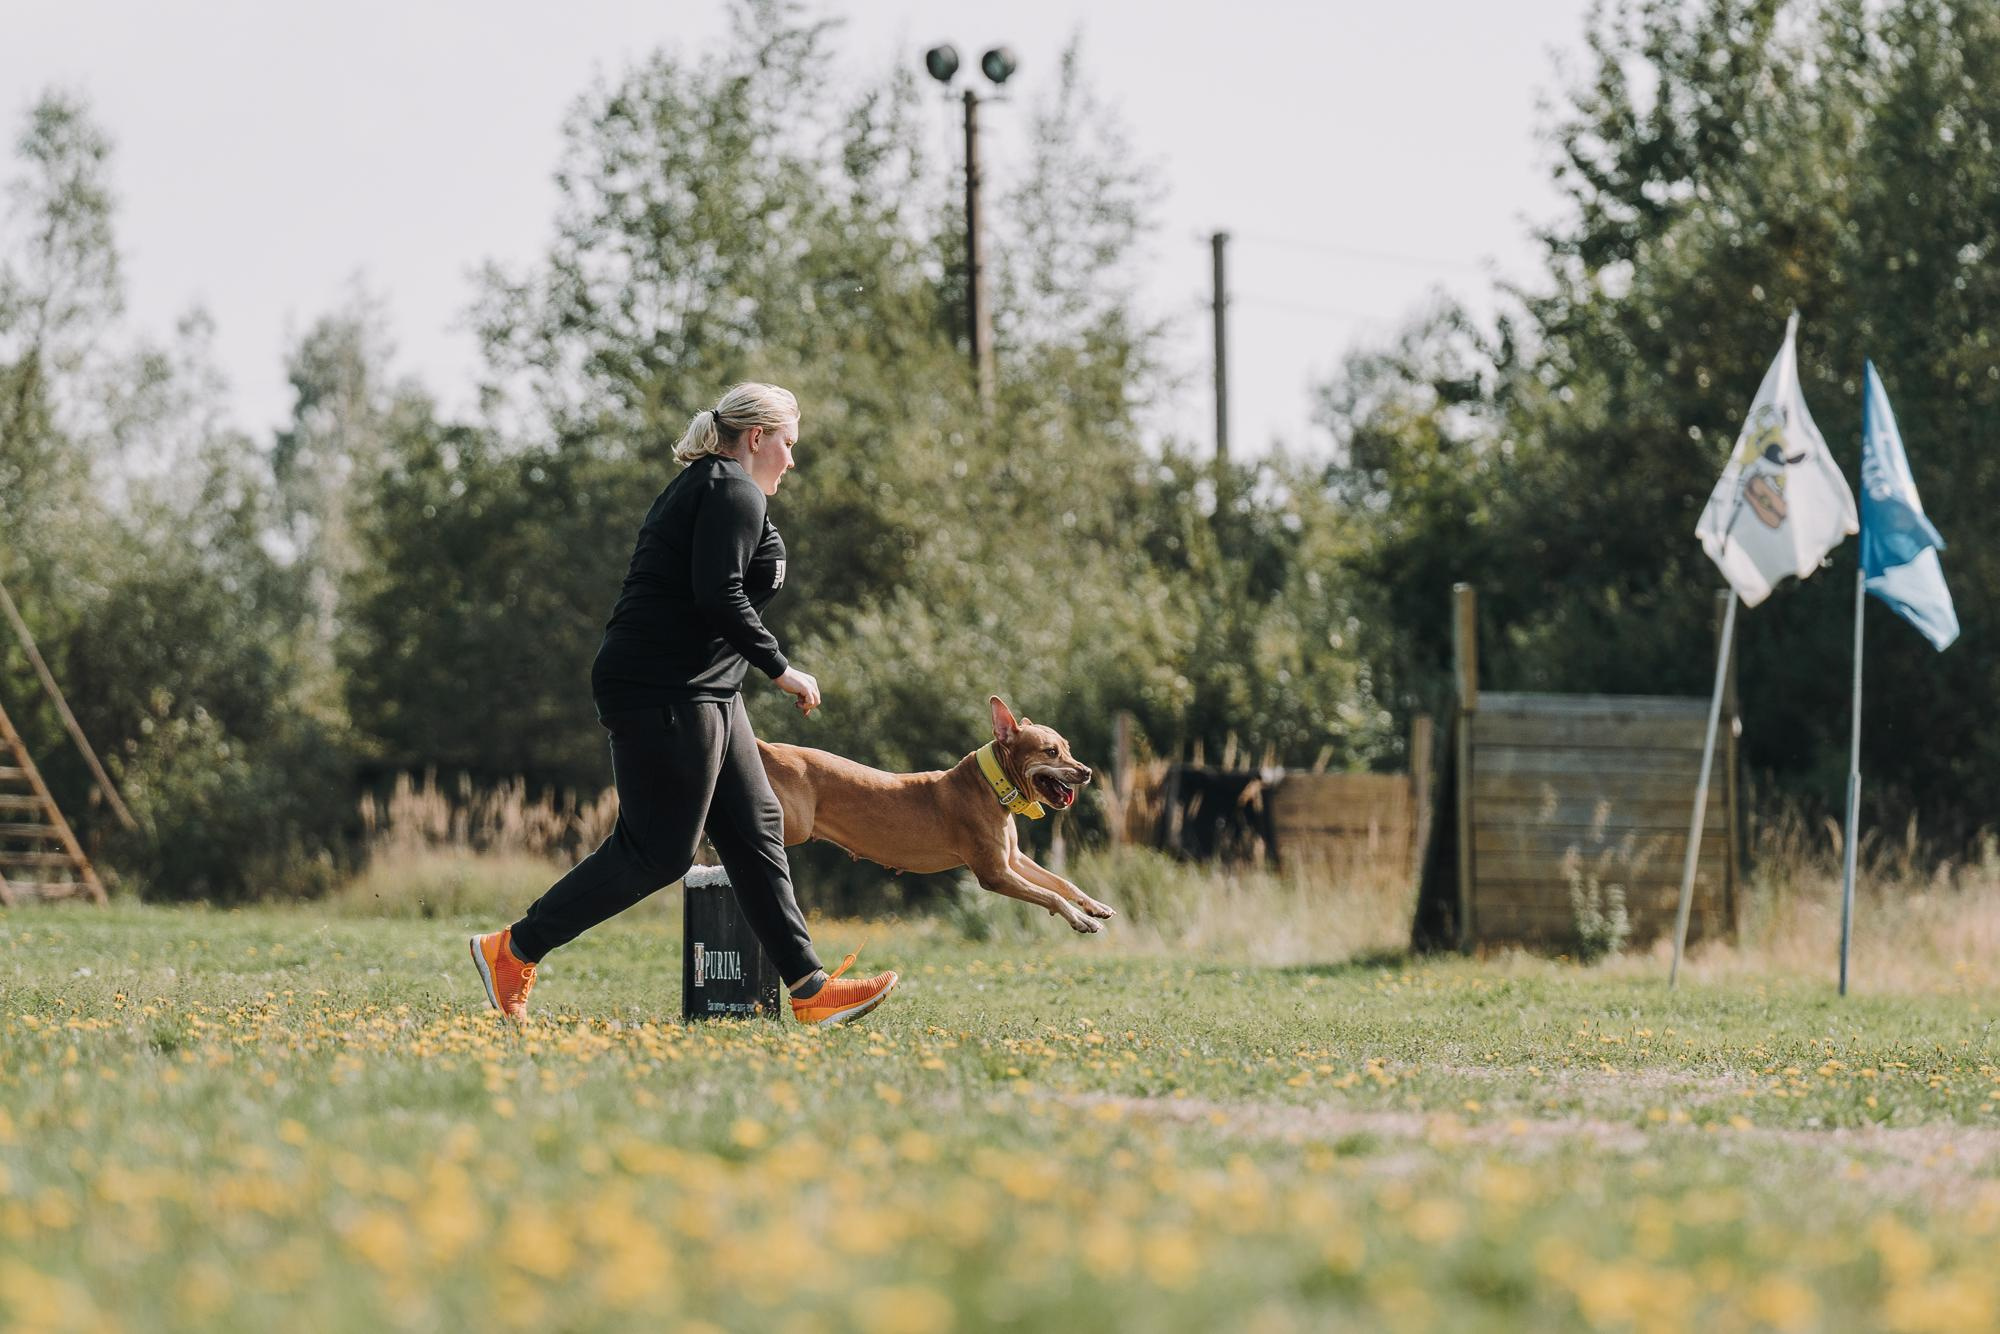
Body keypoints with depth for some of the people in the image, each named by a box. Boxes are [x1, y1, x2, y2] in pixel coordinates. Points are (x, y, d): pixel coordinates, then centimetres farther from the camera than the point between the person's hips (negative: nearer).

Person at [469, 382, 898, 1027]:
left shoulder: (698, 487, 21)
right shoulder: (735, 493, -10)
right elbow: (719, 596, -21)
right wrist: (781, 669, -14)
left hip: (701, 693, 11)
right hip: (664, 691, -11)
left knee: (756, 829, 9)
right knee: (658, 851, -8)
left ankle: (808, 987, 9)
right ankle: (513, 950, -2)